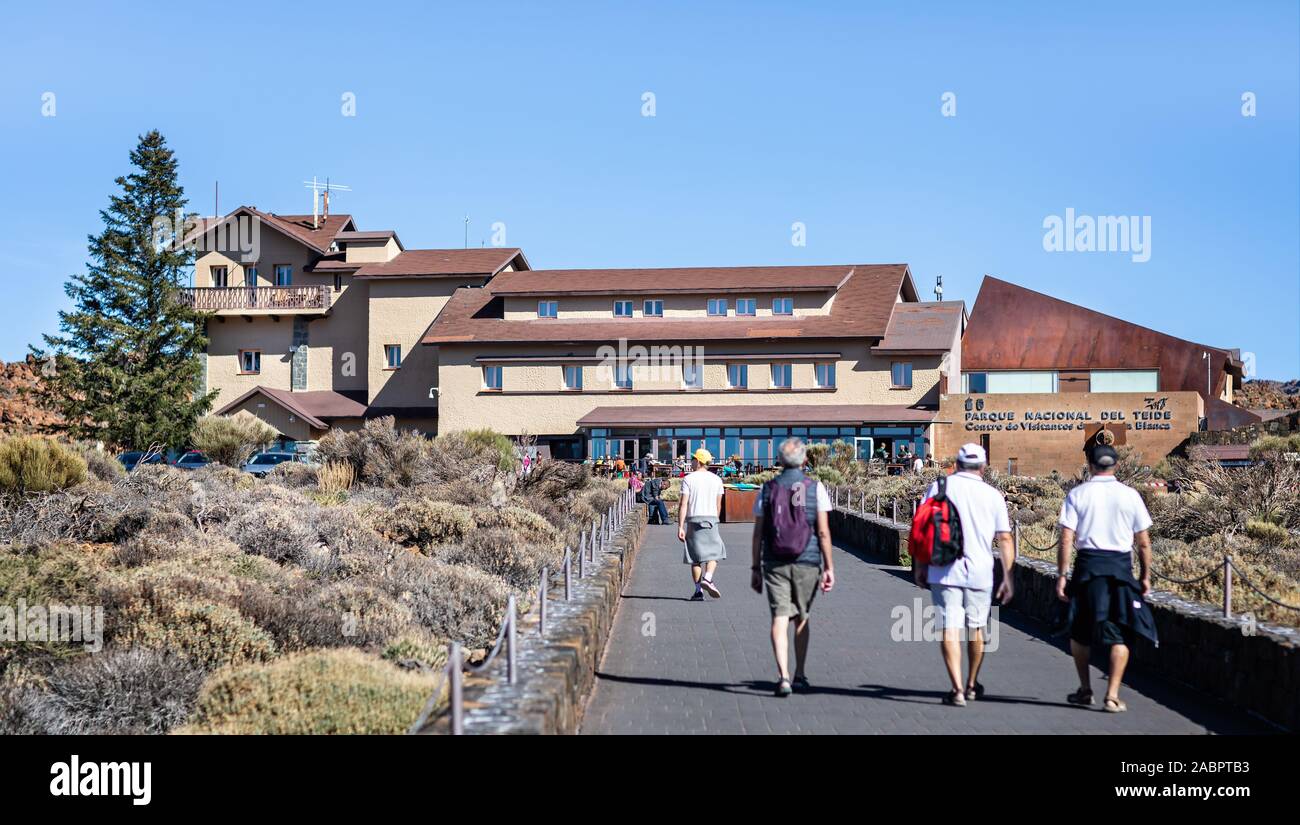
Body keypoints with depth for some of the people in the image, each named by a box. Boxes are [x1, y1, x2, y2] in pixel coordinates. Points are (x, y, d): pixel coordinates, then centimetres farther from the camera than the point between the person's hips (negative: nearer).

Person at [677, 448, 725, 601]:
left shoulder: (688, 479, -3)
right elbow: (718, 505, 11)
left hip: (693, 520, -1)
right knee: (713, 552, 9)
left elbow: (683, 504, -9)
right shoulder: (716, 480, 6)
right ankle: (707, 579, -16)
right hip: (711, 519, 1)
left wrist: (680, 527, -10)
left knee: (695, 556, 5)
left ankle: (698, 590, 2)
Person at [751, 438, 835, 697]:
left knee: (780, 618, -3)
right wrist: (829, 567, -1)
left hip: (774, 564, 0)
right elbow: (823, 532, -6)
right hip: (807, 563, 0)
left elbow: (758, 534, 3)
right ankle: (799, 676, 24)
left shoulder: (768, 489, 2)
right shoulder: (815, 488, -3)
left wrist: (756, 568, 9)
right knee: (802, 618, 16)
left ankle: (783, 676, -17)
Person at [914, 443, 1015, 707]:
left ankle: (957, 689, -10)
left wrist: (921, 566, 11)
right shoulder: (993, 495, 2)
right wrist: (1008, 577, 8)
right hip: (980, 572, 1)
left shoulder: (938, 487, 1)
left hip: (944, 571, -1)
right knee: (976, 628, 16)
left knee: (950, 628, -1)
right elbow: (1005, 539, 2)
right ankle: (972, 685, 30)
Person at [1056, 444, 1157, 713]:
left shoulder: (1077, 494, 0)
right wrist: (1146, 576, 12)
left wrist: (1062, 575, -2)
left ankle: (1085, 689, 25)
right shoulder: (1130, 495, 2)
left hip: (1088, 564, 0)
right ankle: (1112, 695, 1)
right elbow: (1143, 542, 3)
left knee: (1080, 631, 16)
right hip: (1121, 565, 0)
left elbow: (1066, 539, -6)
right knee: (1120, 634, 7)